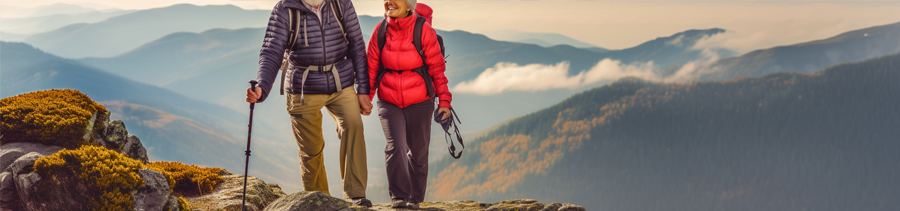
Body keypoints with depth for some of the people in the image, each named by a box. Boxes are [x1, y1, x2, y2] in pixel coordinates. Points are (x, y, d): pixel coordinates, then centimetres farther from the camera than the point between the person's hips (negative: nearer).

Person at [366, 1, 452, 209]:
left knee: (418, 153, 8)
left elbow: (437, 68, -7)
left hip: (419, 104, -1)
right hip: (389, 103, 1)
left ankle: (414, 199, 27)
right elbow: (371, 68, 6)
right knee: (395, 146, -16)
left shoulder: (424, 30, -11)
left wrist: (444, 101, -10)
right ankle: (398, 197, -4)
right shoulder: (380, 31, -3)